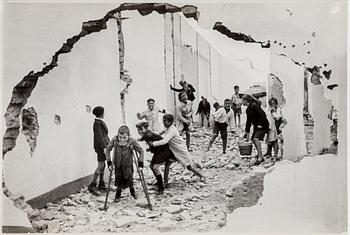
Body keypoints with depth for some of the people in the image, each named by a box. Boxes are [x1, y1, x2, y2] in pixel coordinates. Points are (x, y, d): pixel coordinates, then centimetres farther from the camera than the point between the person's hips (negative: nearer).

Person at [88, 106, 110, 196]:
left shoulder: (99, 122, 15)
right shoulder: (98, 123, -14)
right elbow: (99, 136, -20)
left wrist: (105, 145, 21)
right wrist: (104, 147, -23)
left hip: (103, 145, 10)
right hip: (101, 146, -10)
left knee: (103, 165, 13)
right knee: (100, 166, -11)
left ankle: (101, 185, 20)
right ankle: (92, 185, -9)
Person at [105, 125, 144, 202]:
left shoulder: (132, 141, -24)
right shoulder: (114, 140, -20)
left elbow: (141, 151, -13)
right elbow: (107, 150, -7)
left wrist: (140, 164, -15)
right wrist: (109, 163, -7)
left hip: (128, 164, -1)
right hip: (117, 164, 1)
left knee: (128, 179, 1)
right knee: (119, 179, 9)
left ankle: (132, 190, 35)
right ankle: (118, 194, 37)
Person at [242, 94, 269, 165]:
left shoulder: (253, 106, -17)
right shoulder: (248, 109, 12)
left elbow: (263, 115, -22)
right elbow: (248, 121, 17)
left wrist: (260, 124, -21)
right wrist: (247, 132, 17)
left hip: (262, 125, -10)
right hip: (256, 126, 10)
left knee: (256, 138, -23)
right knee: (253, 139, 13)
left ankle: (260, 158, -24)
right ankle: (259, 154, 29)